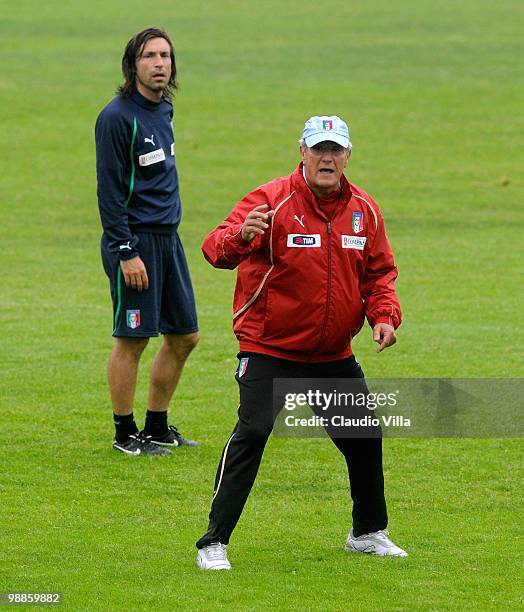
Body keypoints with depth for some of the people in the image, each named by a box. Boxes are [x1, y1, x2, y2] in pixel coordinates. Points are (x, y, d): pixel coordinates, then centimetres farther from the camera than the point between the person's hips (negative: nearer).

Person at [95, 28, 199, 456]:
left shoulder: (163, 111, 12)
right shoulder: (118, 116, -13)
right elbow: (109, 191, -16)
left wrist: (167, 234, 17)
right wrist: (126, 252, -19)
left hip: (168, 238, 9)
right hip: (135, 240, -8)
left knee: (184, 336, 11)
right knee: (132, 339, -3)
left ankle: (157, 427, 22)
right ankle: (125, 434, 8)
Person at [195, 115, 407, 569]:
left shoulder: (364, 210, 3)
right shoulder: (272, 201, -14)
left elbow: (379, 272, 13)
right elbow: (215, 249, -26)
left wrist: (384, 315, -6)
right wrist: (240, 236, -50)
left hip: (334, 354, 6)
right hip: (269, 349, -6)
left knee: (364, 437, 13)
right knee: (253, 432, -20)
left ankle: (368, 532, 36)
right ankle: (214, 543, -17)